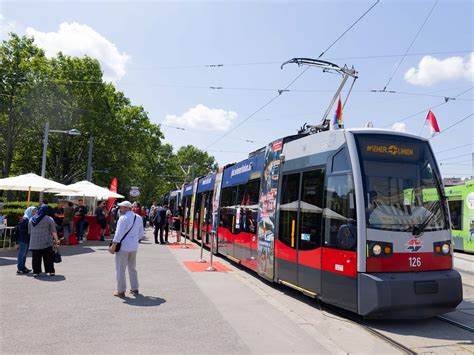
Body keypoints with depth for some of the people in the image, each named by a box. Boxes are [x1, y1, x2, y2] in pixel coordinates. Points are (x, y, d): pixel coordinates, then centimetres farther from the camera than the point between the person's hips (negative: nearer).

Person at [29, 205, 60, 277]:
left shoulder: (31, 219, 9)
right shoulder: (49, 219, -4)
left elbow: (29, 231, 16)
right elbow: (53, 231, -7)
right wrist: (56, 240, -2)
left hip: (34, 243, 3)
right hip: (46, 242, -3)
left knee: (36, 258, 8)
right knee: (48, 258, 4)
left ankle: (36, 272, 9)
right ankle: (51, 271, 7)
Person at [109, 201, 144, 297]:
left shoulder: (124, 218, -14)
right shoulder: (138, 218, 8)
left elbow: (119, 234, -18)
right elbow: (141, 234, 13)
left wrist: (113, 246, -14)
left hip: (123, 247, -7)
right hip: (134, 247, 7)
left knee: (120, 269, 4)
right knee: (132, 268, 19)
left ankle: (121, 291, 9)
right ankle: (135, 289, 24)